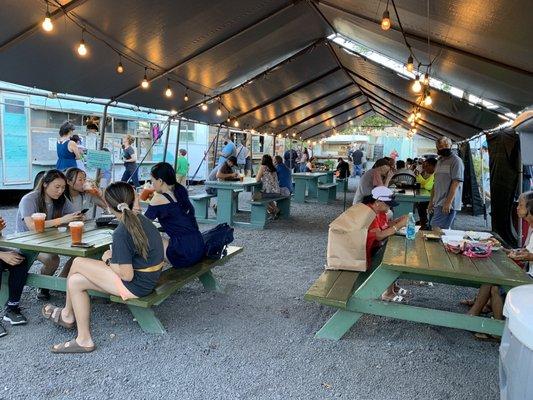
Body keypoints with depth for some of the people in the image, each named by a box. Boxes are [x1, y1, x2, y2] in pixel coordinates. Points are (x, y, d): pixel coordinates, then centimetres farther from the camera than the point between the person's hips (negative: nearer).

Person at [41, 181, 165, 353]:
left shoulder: (121, 233, -22)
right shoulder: (141, 219, 3)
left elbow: (127, 275, -21)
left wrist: (108, 260, -4)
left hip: (135, 285, -9)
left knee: (78, 263, -1)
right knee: (75, 281, 11)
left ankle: (67, 314, 22)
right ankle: (83, 339, 18)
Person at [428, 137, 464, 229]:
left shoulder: (456, 161, -6)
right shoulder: (439, 161, 18)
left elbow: (456, 183, -14)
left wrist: (448, 202, -20)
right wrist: (431, 201, 18)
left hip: (448, 204, -8)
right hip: (438, 203, 8)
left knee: (437, 229, -14)